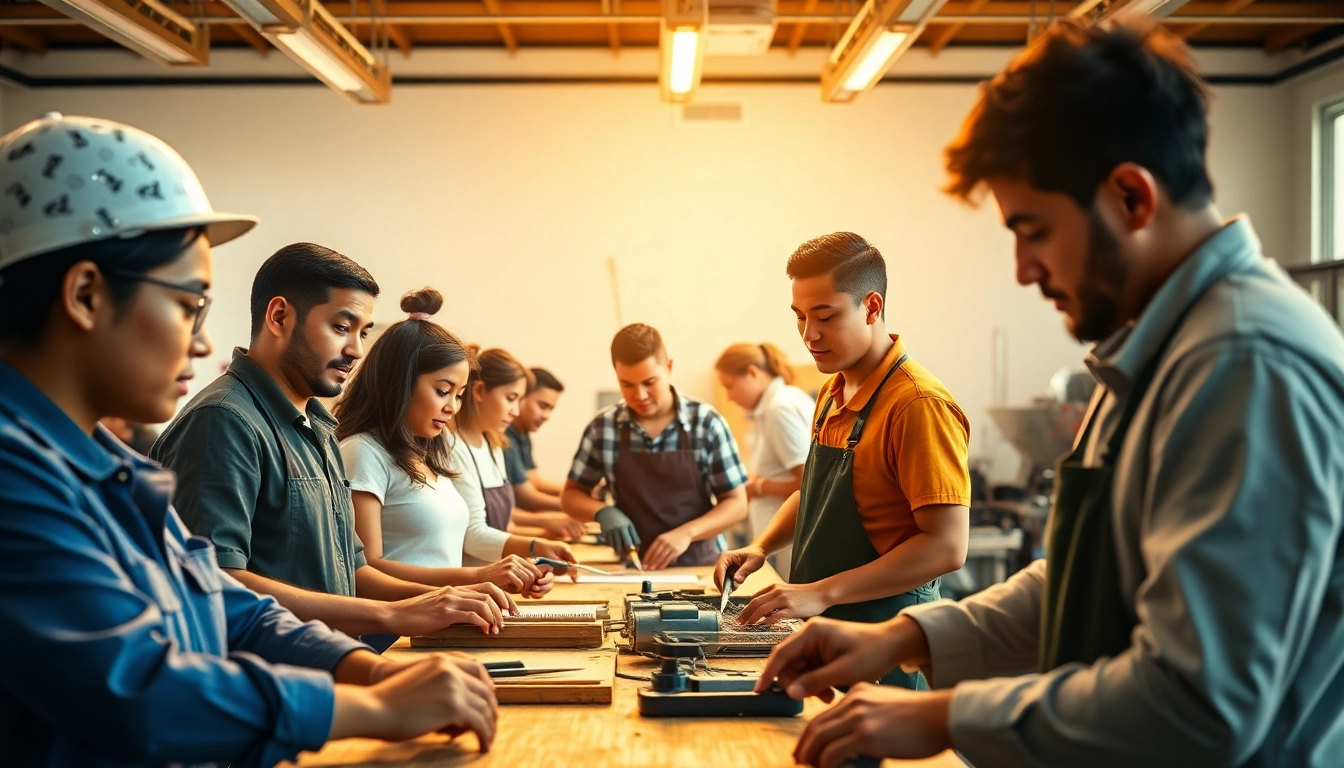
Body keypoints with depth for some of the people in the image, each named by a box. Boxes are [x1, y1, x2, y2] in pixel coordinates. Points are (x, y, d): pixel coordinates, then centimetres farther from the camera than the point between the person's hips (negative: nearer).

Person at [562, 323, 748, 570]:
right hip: (634, 569, 1)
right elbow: (571, 495, 12)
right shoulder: (603, 427, 0)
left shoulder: (706, 422, -3)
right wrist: (603, 511, -9)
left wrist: (687, 532, -15)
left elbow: (737, 504, 1)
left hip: (699, 567, -1)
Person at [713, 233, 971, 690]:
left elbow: (947, 546, -24)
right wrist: (763, 547, 5)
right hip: (824, 635, 8)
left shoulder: (919, 404, -19)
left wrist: (823, 592, -26)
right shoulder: (833, 394, 9)